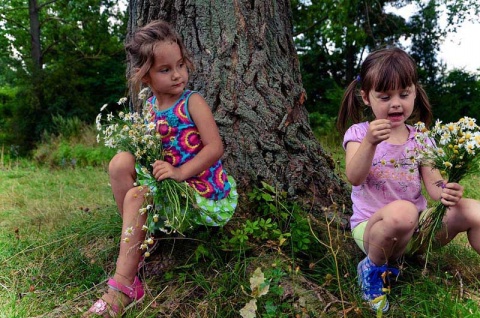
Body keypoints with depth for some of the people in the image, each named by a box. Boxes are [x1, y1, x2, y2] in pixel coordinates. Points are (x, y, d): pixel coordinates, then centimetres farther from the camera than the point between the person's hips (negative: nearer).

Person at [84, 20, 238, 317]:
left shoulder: (193, 102, -9)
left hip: (200, 184, -6)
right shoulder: (148, 106, 7)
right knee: (121, 162, -11)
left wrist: (179, 172, -26)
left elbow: (216, 147, -18)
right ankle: (137, 239, -2)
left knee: (137, 196, -23)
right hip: (168, 178, 6)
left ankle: (124, 286, -14)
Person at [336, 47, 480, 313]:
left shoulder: (420, 138, 6)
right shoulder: (358, 133, -4)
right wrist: (370, 143, -35)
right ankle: (375, 269, -9)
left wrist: (445, 193, -27)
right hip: (371, 226, -3)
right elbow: (354, 178, -18)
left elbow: (432, 183, -3)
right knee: (401, 211, -38)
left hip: (417, 225, 4)